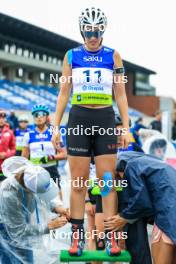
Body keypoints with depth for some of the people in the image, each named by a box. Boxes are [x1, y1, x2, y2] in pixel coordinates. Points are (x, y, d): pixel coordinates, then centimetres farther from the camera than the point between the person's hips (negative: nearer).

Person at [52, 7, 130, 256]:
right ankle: (77, 235, 7)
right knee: (78, 181, 1)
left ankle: (110, 236, 2)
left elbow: (120, 94, 5)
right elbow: (64, 93, 7)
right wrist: (56, 126, 2)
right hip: (78, 119, 1)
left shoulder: (113, 56, 4)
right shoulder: (71, 55, 5)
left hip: (105, 119, 0)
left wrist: (126, 128, -1)